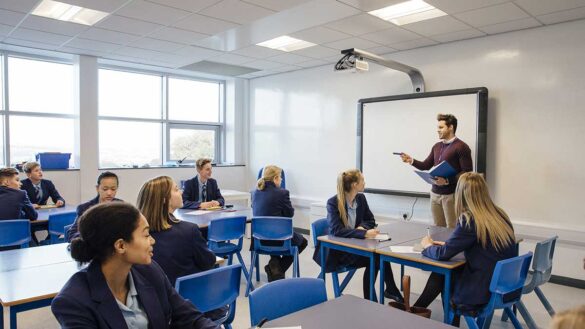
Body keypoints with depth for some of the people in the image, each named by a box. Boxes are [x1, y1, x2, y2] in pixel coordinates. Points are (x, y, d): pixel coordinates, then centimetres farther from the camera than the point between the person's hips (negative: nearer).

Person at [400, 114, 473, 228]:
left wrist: (447, 181, -24)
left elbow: (467, 173, -14)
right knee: (438, 228, 11)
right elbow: (426, 166, 15)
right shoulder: (437, 146, 13)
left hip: (451, 195, -6)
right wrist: (411, 161, -1)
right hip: (435, 194, 7)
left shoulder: (461, 147, -9)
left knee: (452, 230, 0)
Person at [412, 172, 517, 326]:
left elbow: (442, 254, -15)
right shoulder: (499, 214, 3)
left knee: (441, 274, 13)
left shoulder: (470, 220, -19)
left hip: (486, 291, -7)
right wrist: (447, 243, 13)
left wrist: (427, 245, 6)